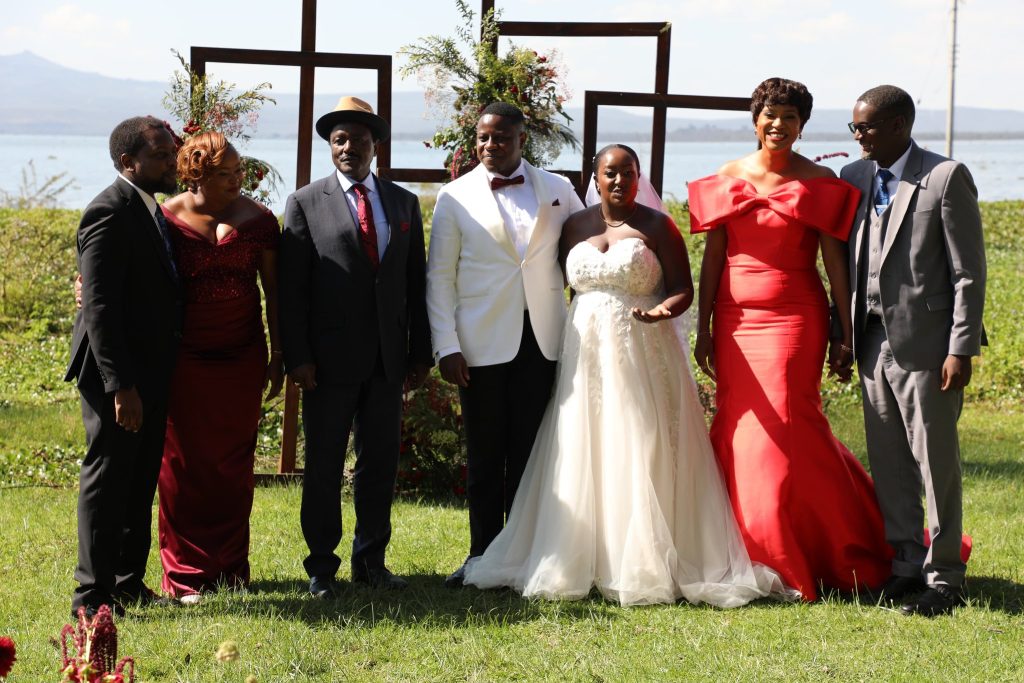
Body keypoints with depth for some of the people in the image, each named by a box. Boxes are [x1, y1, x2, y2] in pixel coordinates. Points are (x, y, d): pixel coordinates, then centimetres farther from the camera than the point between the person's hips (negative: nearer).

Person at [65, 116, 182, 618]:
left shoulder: (149, 208, 12)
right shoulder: (110, 213, -17)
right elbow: (99, 307, -22)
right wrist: (120, 386, -25)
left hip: (151, 370, 9)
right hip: (117, 374, -9)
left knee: (140, 482, 15)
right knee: (107, 479, -3)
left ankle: (129, 582, 25)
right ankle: (93, 595, 4)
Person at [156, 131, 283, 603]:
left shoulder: (257, 219, 1)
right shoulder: (167, 220, -6)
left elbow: (273, 288, 6)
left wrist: (278, 354, 6)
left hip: (242, 359, 2)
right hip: (186, 361, -2)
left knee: (234, 464, 8)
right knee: (185, 464, 3)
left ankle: (230, 565, 17)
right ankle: (185, 572, 10)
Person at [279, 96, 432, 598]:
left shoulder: (404, 203, 11)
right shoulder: (306, 203, 0)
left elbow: (416, 282, 12)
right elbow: (291, 288, -4)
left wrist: (421, 351, 7)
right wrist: (297, 358, -11)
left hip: (388, 359, 3)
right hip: (330, 359, -3)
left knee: (381, 463, 9)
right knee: (323, 465, 3)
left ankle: (371, 560, 19)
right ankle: (321, 565, 12)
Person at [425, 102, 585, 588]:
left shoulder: (557, 191, 8)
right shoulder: (455, 198, 4)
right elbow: (439, 276, 2)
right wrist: (446, 346, -6)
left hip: (541, 341, 1)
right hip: (482, 343, -1)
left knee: (530, 453, 3)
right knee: (484, 456, 5)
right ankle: (483, 556, 12)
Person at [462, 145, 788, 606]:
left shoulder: (657, 226, 0)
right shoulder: (575, 226, 11)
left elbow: (683, 289, -4)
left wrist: (663, 311, -22)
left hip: (643, 354, -4)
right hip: (587, 354, 4)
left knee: (642, 455, -5)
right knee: (584, 457, 3)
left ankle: (648, 566, -1)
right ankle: (582, 561, 8)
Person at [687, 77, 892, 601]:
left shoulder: (818, 182, -1)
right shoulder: (727, 179, 7)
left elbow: (836, 262, -3)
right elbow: (712, 257, 8)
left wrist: (846, 337, -6)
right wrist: (703, 330, 5)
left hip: (793, 319, -3)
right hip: (735, 320, 3)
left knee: (783, 432, -7)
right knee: (735, 433, 2)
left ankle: (800, 561, 7)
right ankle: (750, 555, 12)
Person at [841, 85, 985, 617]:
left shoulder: (946, 178, -7)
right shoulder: (854, 178, 10)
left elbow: (969, 272, -9)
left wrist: (961, 350, -13)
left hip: (925, 343, -6)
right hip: (873, 342, 6)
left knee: (935, 461, 0)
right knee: (887, 462, 11)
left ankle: (943, 575, 9)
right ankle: (905, 563, 23)